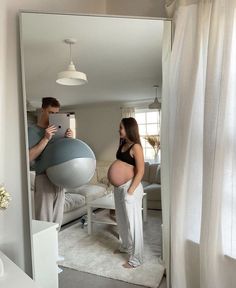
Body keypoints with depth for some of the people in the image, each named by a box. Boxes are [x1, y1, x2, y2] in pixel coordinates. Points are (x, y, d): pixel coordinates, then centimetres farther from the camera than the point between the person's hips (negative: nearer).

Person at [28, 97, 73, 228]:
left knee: (57, 219, 13)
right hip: (44, 178, -5)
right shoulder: (32, 131, -5)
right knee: (44, 220, -3)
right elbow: (29, 156, -16)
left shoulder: (57, 130, 12)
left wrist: (69, 139, -4)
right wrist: (46, 139, -19)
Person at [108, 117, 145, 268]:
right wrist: (114, 174, 5)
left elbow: (140, 171, -18)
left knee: (133, 222, 1)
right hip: (119, 187, 9)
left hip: (131, 187, -9)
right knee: (122, 219, 20)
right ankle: (126, 246, 41)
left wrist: (131, 190, -20)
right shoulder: (122, 145, 10)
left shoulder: (136, 147, -15)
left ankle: (136, 258, 15)